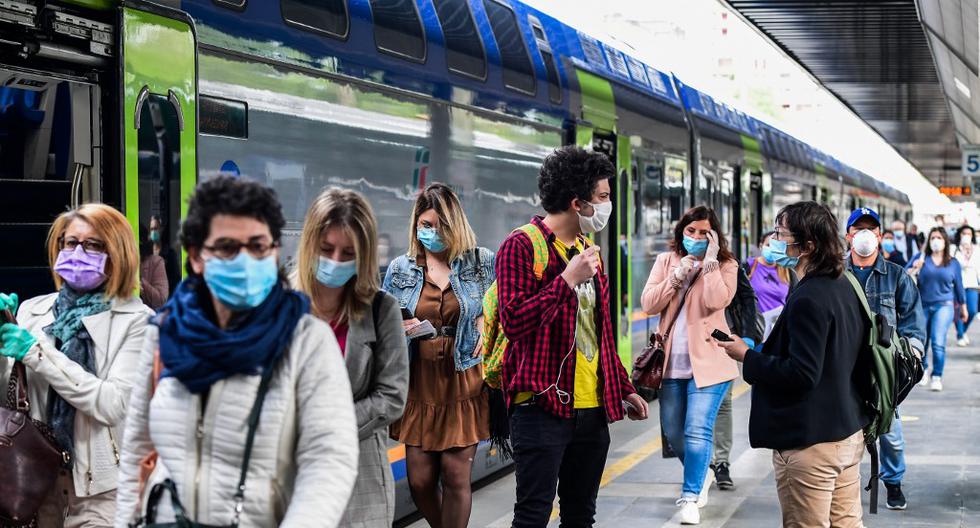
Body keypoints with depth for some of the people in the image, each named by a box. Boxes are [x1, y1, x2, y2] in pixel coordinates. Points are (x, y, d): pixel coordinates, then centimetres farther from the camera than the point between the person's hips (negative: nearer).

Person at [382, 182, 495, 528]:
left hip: (464, 383, -2)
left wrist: (488, 322, -8)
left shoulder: (482, 262, 3)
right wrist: (400, 331, -9)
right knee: (420, 480, 1)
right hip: (419, 384, 2)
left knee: (456, 476, -3)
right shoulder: (400, 269, 8)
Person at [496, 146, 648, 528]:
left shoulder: (587, 249, 17)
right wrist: (568, 279, -20)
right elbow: (514, 322, -20)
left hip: (593, 410, 8)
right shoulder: (521, 246, -9)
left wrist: (624, 388, 20)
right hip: (543, 408, -8)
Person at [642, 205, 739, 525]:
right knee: (673, 432, 13)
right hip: (672, 362, 4)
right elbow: (648, 304, -3)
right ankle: (700, 476, 39)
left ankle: (691, 497, -4)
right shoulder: (666, 261, 7)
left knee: (697, 431, -13)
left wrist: (710, 260, -17)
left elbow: (717, 302, -20)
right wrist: (677, 275, -11)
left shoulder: (725, 265, -1)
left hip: (707, 361, -4)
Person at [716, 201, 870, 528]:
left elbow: (801, 374, -25)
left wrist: (747, 356, -13)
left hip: (810, 443, -10)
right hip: (849, 433, 10)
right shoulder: (844, 287, 9)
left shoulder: (807, 299, -21)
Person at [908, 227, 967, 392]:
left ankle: (937, 377, -7)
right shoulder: (920, 258, 3)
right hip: (922, 306, 1)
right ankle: (924, 370, 34)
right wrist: (914, 269, -21)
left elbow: (958, 287, 15)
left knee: (938, 343, -15)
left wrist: (963, 308, 19)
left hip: (944, 306, -1)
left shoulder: (953, 263, 7)